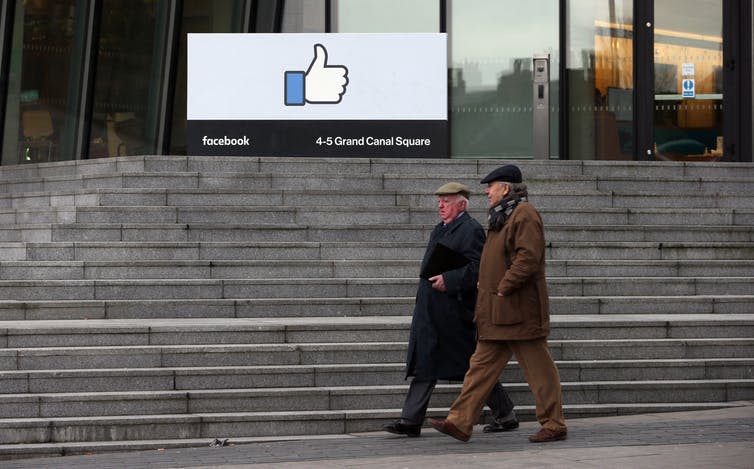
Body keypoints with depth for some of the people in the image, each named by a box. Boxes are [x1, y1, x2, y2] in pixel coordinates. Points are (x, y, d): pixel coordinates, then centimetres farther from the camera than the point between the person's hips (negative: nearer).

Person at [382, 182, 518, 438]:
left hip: (455, 312, -9)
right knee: (424, 366, 4)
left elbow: (476, 268, -20)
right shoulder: (439, 230, 19)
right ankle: (410, 421, 2)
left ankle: (506, 416, 13)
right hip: (430, 314, 9)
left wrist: (448, 280, -26)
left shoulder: (471, 230, -10)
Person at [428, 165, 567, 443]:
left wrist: (502, 289, -18)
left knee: (538, 368, -2)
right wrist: (485, 284, 13)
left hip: (519, 310, -10)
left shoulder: (525, 215, -13)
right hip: (497, 313, 10)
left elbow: (528, 259, -23)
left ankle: (554, 426, 5)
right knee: (482, 365, 7)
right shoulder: (503, 217, 18)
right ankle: (460, 423, 7)